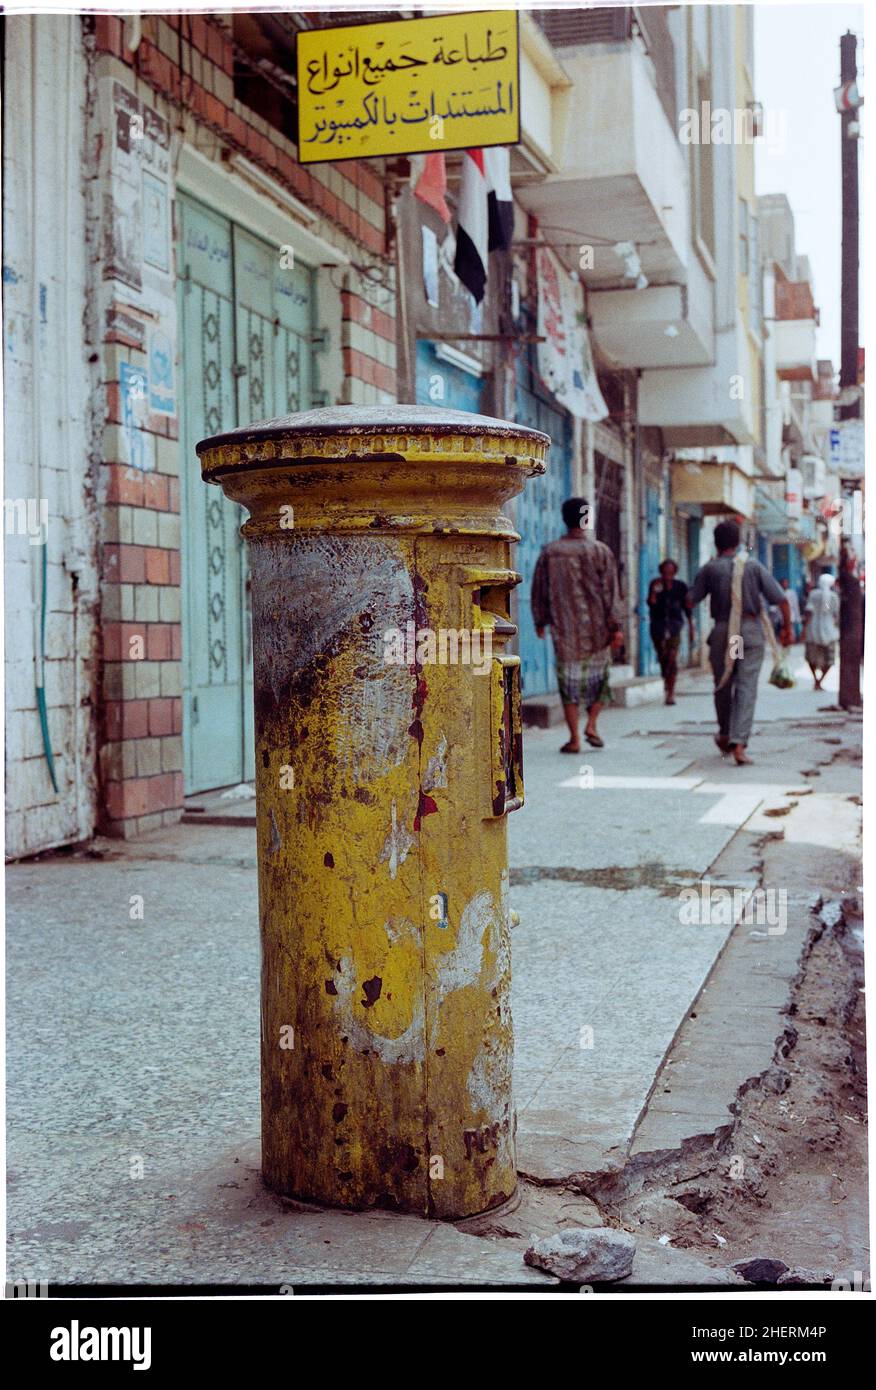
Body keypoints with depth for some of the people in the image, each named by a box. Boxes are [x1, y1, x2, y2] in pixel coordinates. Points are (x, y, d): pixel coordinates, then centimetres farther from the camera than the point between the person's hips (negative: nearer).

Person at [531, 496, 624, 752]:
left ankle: (574, 738, 2)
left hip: (564, 629, 1)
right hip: (597, 629, -1)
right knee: (599, 676, 16)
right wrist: (616, 626, -2)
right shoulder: (600, 551, -4)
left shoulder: (550, 552, 1)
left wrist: (540, 621, 18)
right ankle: (591, 725, 4)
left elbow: (539, 590, 6)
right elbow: (610, 592, -5)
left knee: (569, 680, 4)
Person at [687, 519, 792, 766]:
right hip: (751, 630, 0)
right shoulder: (754, 566, 2)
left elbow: (690, 601, 5)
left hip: (722, 631, 0)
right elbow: (781, 599, -2)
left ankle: (724, 735, 34)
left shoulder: (710, 569, 0)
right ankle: (739, 743, -15)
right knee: (747, 687, -3)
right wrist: (787, 627, 10)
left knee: (723, 685, 17)